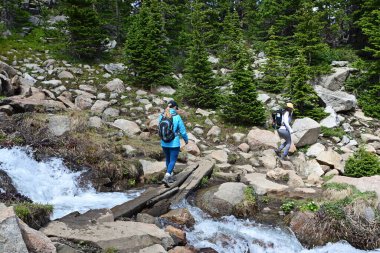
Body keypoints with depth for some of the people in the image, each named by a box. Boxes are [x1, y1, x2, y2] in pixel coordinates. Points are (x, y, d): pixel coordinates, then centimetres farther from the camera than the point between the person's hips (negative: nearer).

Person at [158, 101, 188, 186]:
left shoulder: (161, 117, -3)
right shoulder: (177, 117, -13)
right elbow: (183, 131, -7)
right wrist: (186, 139, 11)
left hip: (164, 143, 5)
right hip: (174, 143, -4)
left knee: (168, 159, 21)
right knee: (172, 161, 3)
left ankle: (170, 177, 32)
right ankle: (166, 177, -13)